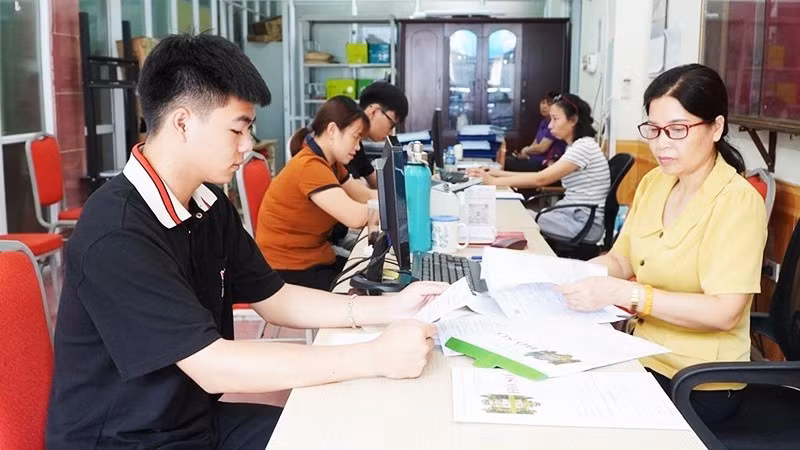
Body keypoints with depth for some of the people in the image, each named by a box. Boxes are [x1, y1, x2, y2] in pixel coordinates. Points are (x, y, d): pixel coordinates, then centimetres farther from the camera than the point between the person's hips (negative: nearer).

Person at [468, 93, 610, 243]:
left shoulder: (584, 146, -17)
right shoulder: (574, 147, 15)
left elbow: (541, 179, -23)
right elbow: (544, 176, 8)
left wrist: (494, 181, -19)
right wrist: (500, 174, 0)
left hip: (585, 223, -9)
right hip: (573, 214, 9)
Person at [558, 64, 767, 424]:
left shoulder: (738, 202, -16)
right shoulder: (652, 182, 4)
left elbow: (724, 312, -23)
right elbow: (621, 260, 7)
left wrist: (621, 293, -30)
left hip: (701, 384, -6)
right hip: (644, 356, 6)